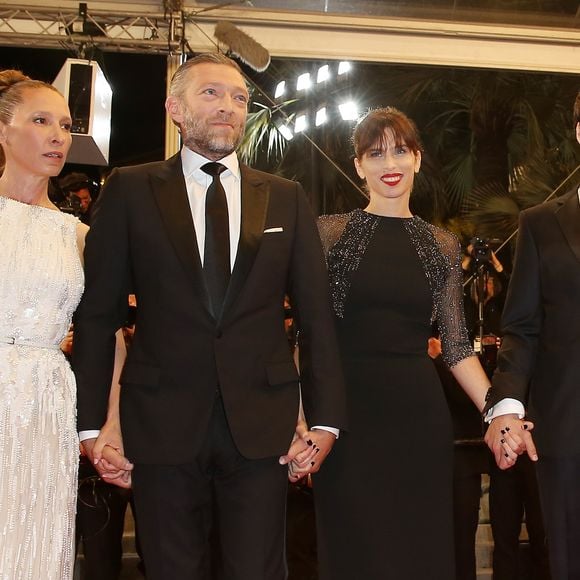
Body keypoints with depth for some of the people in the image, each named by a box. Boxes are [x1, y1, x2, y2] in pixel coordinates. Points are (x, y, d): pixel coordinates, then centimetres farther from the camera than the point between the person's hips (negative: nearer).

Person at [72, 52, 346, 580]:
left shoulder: (286, 199, 9)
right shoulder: (130, 191, 3)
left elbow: (316, 314, 7)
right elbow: (98, 313, 2)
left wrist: (325, 418, 0)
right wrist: (91, 422, -3)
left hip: (262, 424, 1)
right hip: (162, 423, -1)